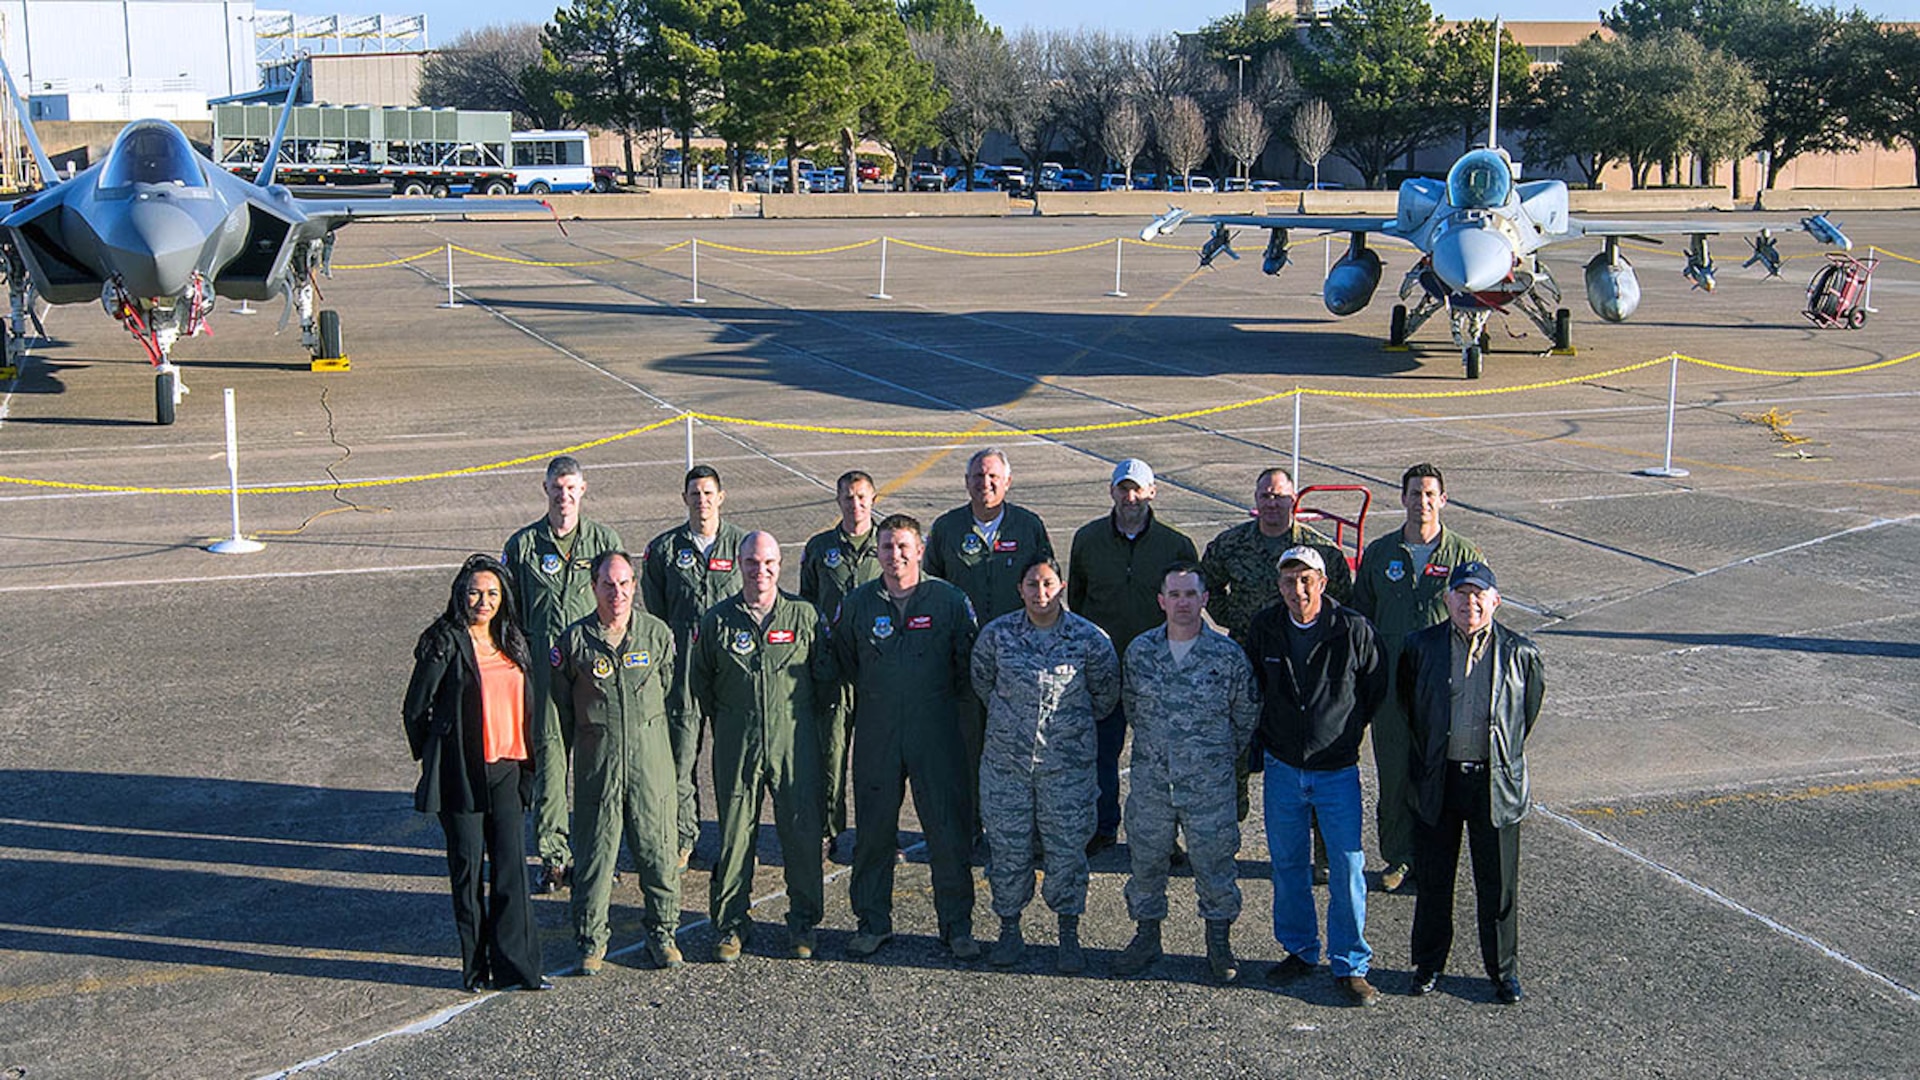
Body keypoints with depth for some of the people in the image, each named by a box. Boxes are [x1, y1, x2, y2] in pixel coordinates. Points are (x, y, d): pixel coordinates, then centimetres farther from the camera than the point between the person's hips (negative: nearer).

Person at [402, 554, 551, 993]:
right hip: (463, 775, -4)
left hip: (507, 771, 5)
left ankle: (515, 966, 5)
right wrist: (433, 760, 3)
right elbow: (416, 709, -3)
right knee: (467, 869, 4)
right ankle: (476, 967, 14)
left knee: (512, 867, 1)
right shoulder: (445, 643, -6)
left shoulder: (511, 643, 11)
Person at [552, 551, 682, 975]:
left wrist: (679, 753, 10)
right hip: (596, 762, -1)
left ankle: (662, 931, 22)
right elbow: (559, 711, 6)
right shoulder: (574, 642, 0)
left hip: (651, 761, 1)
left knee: (658, 848, 5)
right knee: (594, 849, 4)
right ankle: (591, 939, 20)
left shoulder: (657, 634, 3)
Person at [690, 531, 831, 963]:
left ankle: (802, 922, 17)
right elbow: (700, 683, 13)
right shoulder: (716, 620, 3)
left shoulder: (804, 615, 2)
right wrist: (727, 720, 11)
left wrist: (800, 715, 9)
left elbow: (827, 678, 9)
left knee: (802, 831, 2)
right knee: (735, 834, 4)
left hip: (794, 743, 0)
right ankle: (730, 924, 17)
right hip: (737, 746, 0)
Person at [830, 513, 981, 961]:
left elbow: (968, 660, 7)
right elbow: (843, 662, 16)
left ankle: (956, 924, 12)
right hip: (876, 734, 1)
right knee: (873, 828, 7)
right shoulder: (857, 604, 4)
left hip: (935, 731, -1)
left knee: (949, 830, 0)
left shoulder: (949, 600, -1)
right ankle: (873, 921, 20)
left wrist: (940, 696, 7)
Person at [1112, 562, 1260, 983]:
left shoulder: (1228, 655, -7)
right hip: (1151, 779, 2)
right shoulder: (1139, 651, -1)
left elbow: (1246, 716, 5)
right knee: (1146, 860, 11)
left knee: (1214, 862, 6)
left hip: (1209, 783, -2)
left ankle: (1220, 942, 22)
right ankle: (1146, 936, 28)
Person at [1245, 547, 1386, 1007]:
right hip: (1282, 767, 3)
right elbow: (1249, 690, 13)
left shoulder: (1353, 630, -11)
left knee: (1347, 866, -1)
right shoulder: (1264, 628, -3)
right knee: (1287, 864, 11)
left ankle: (1351, 965, 11)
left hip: (1337, 770, -3)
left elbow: (1376, 690, 3)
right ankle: (1300, 952, 27)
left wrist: (1347, 733, 8)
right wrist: (1263, 744, 11)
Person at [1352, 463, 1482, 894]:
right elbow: (1361, 615, 13)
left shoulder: (1465, 555, 1)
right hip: (1391, 684, 2)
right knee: (1394, 774, 7)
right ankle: (1398, 859, 19)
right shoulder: (1379, 553, 7)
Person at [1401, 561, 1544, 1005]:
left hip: (1495, 782, -1)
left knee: (1499, 883, 8)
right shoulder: (1421, 646, -1)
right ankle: (1429, 964, 27)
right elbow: (1407, 704, 12)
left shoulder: (1519, 653, -2)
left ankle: (1504, 970, 24)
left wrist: (1505, 759, 12)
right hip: (1437, 781, 1)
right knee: (1433, 879, 11)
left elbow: (1528, 713, 10)